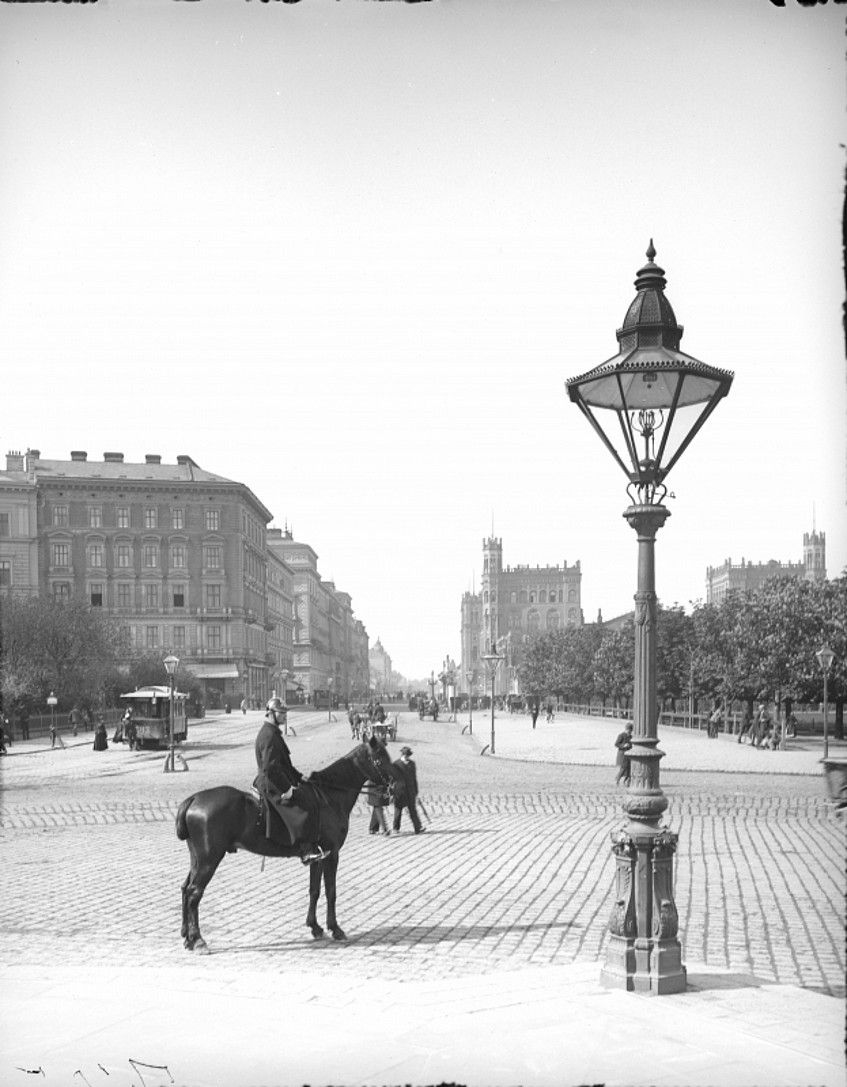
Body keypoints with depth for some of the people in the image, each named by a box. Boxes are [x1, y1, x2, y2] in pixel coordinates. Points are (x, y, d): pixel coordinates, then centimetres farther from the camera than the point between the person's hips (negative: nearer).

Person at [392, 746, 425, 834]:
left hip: (410, 792, 2)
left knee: (412, 810, -3)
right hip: (399, 791, -2)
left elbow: (414, 778, 14)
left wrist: (416, 792, 13)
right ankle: (396, 828, 19)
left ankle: (418, 828, -8)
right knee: (398, 809, 6)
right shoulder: (395, 765, -2)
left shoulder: (412, 764, 9)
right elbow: (392, 778, 2)